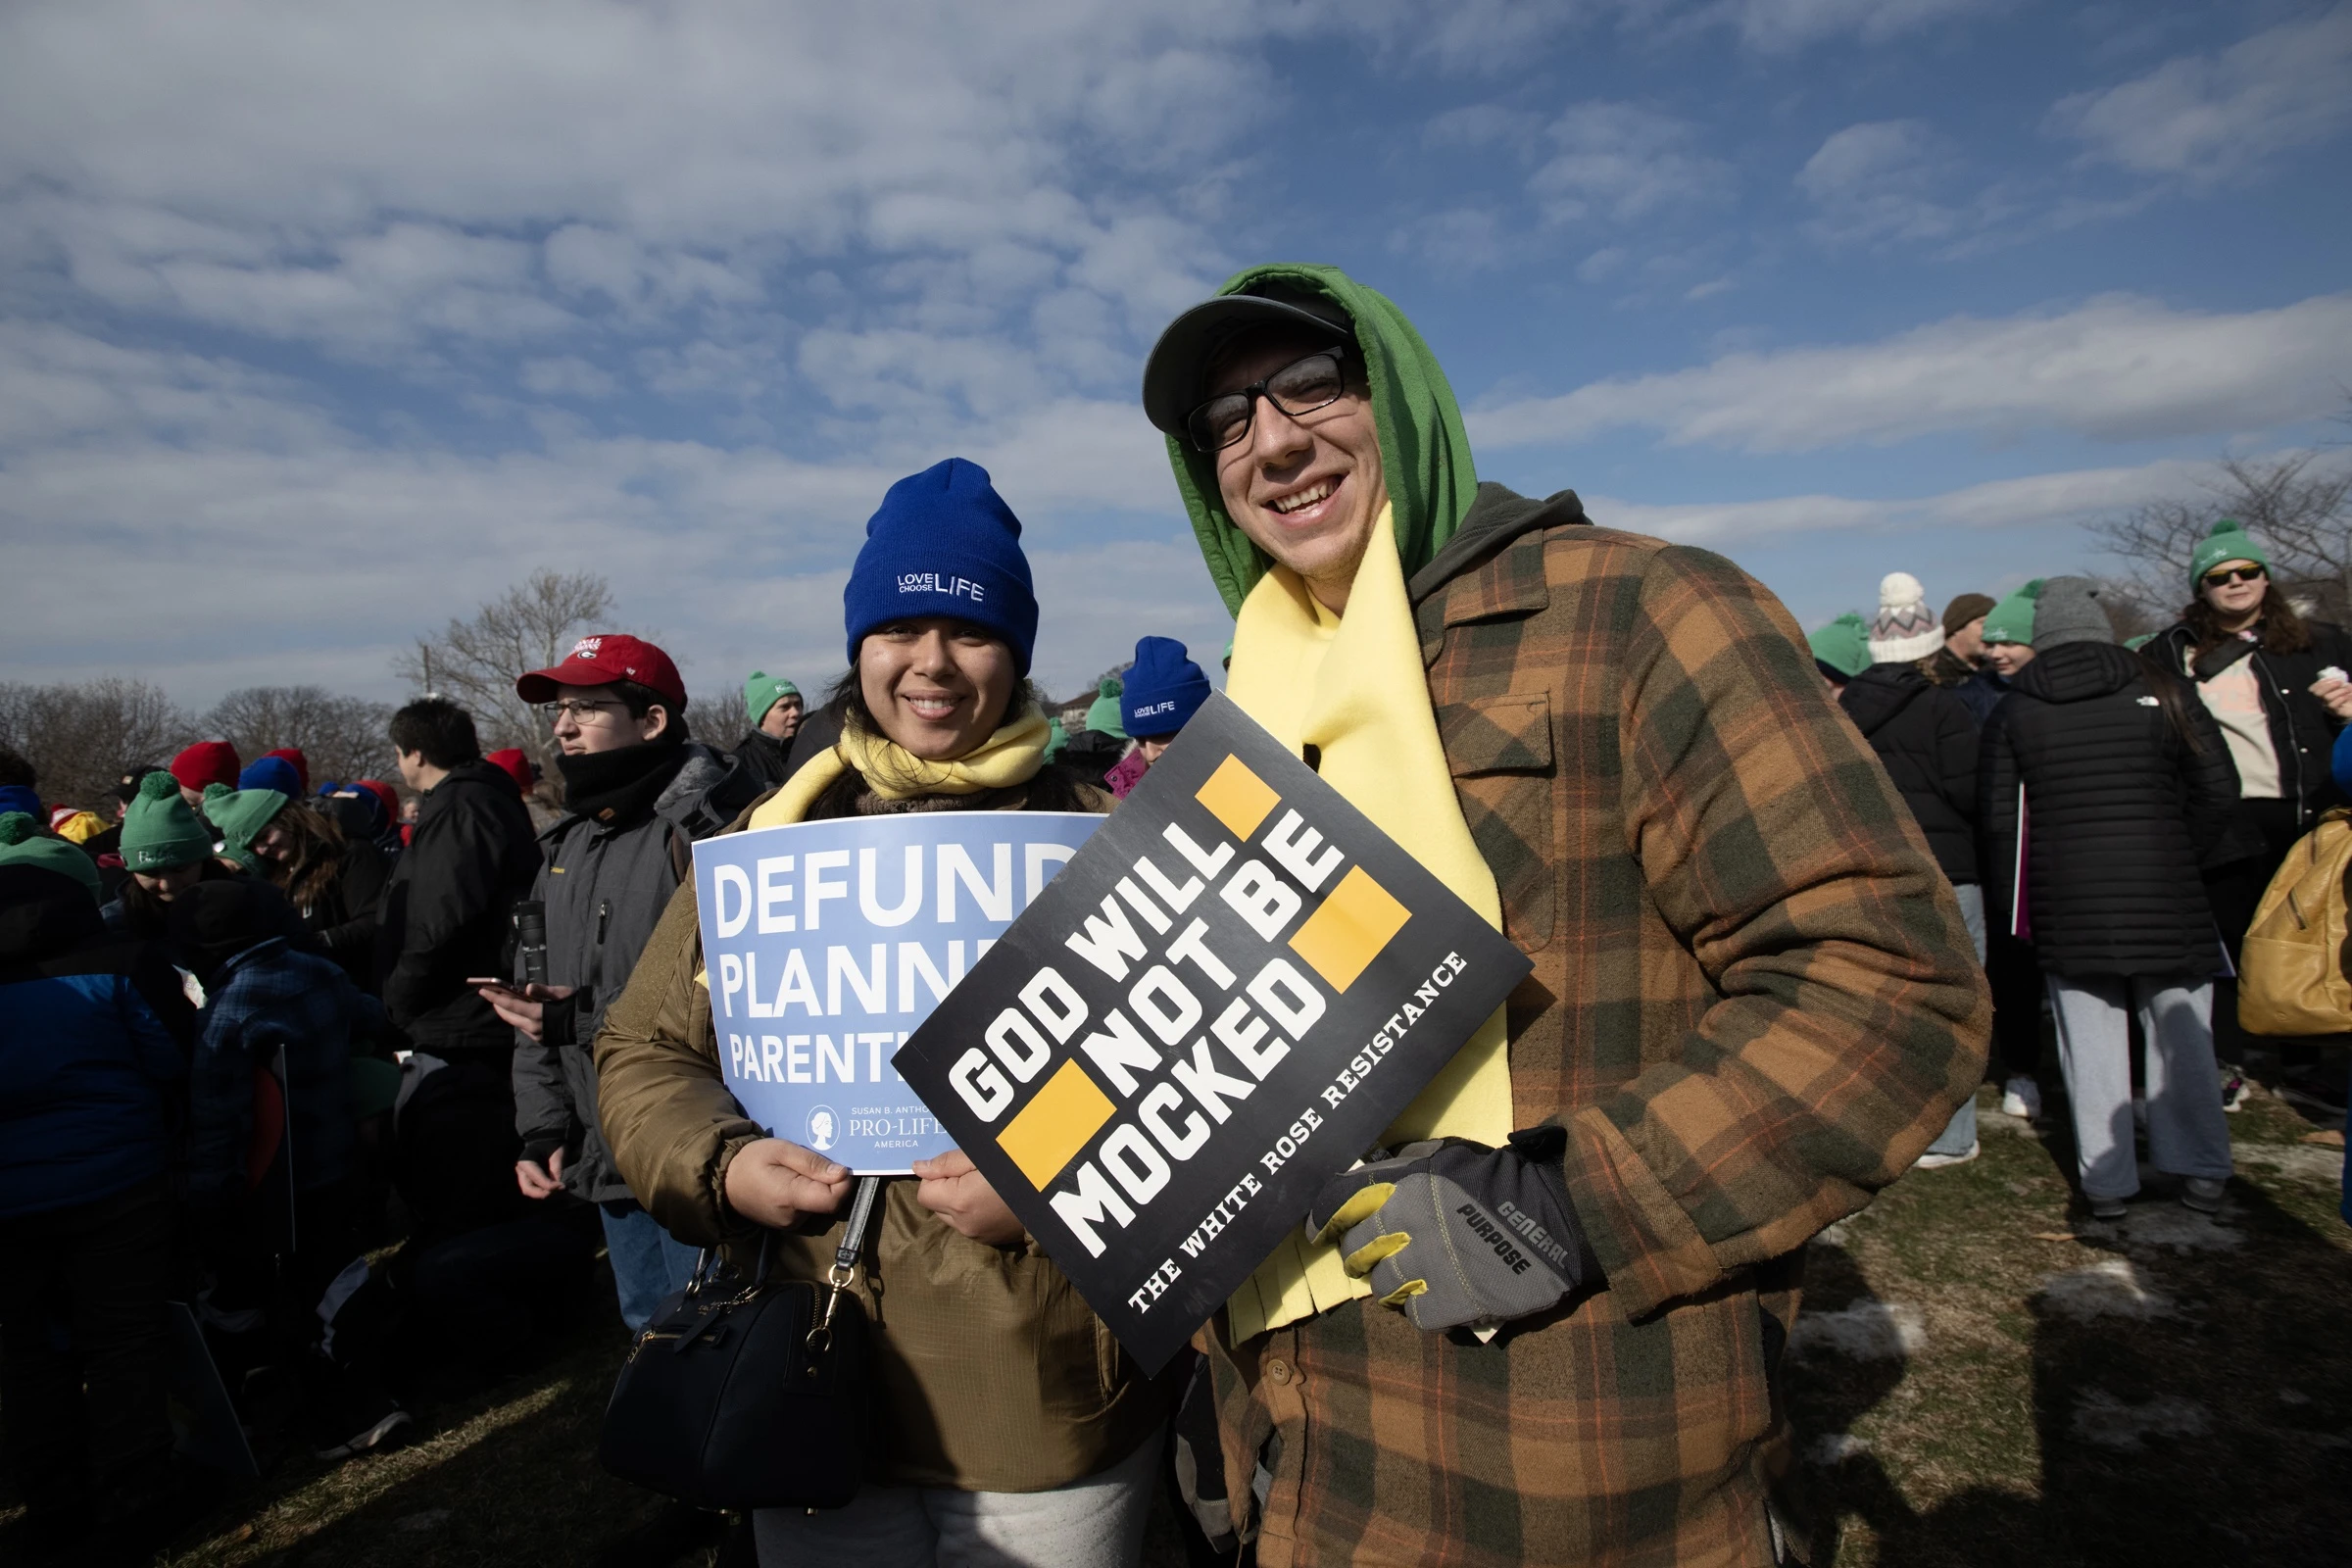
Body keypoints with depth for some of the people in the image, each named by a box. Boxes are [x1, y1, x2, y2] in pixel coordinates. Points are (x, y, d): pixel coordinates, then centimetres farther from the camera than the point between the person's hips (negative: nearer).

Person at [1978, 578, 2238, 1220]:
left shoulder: (2013, 710, 2)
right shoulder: (2159, 692, 1)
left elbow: (1997, 813, 1)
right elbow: (2217, 787, 1)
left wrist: (2012, 897, 9)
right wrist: (2185, 856, 14)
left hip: (2066, 902, 0)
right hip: (2165, 895, 0)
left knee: (2090, 1042, 5)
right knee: (2181, 1031, 12)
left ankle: (2105, 1180, 10)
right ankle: (2200, 1169, 19)